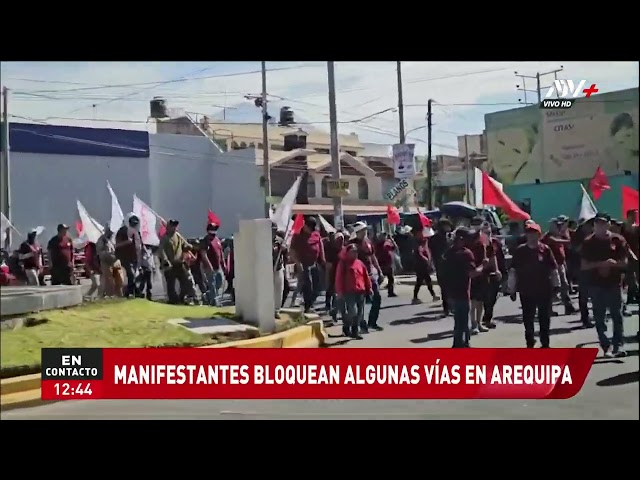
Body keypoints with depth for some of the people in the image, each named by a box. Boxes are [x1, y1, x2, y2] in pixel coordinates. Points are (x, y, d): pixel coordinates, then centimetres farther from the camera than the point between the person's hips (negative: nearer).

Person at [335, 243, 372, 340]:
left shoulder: (360, 263, 14)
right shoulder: (343, 263, -2)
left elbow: (366, 276, 16)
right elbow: (339, 278, -6)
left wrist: (369, 288, 11)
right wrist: (340, 291, -11)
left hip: (360, 292, 6)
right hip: (349, 292, -6)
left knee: (360, 312, 6)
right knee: (353, 311, -16)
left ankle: (355, 330, 17)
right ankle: (346, 327, 7)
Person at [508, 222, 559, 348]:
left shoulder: (545, 249, -3)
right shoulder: (520, 251, -1)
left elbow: (554, 269, 2)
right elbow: (513, 271, 2)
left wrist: (556, 286, 1)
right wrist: (512, 289, 0)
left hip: (544, 290, 0)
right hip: (526, 291, 1)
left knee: (544, 318, 9)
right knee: (527, 318, 6)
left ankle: (545, 343, 20)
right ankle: (530, 344, 18)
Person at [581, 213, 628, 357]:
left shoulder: (618, 240, 1)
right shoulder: (588, 242, 1)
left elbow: (624, 262, 2)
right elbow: (584, 265, -1)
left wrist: (614, 263, -18)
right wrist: (600, 264, -16)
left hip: (614, 284, 0)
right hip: (596, 285, 0)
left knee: (617, 316, -1)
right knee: (600, 318, 2)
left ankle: (619, 346, 1)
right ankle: (606, 347, 9)